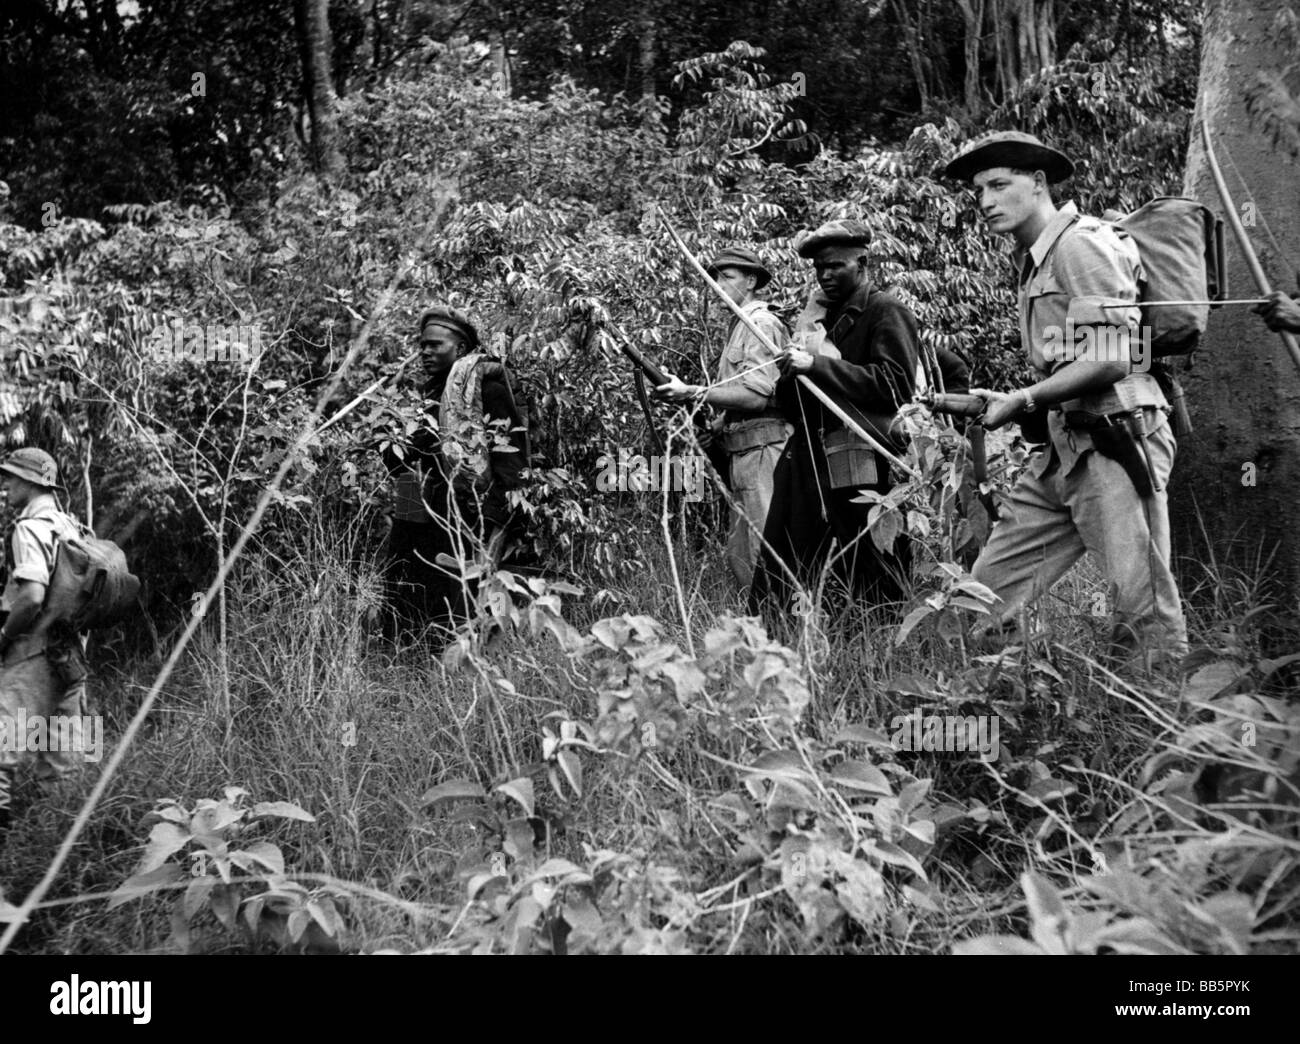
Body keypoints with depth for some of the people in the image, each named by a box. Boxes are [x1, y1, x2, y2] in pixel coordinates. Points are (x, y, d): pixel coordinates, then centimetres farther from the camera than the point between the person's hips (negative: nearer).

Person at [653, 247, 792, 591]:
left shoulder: (761, 324, -9)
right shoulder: (740, 325, 21)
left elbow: (755, 395, -19)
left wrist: (691, 392, -17)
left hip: (762, 448, -10)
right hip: (742, 452, 10)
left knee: (764, 552, -10)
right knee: (739, 554, 10)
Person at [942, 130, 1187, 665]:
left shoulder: (1082, 244, -9)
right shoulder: (1032, 260, 18)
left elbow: (1111, 360, -18)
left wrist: (1024, 401, -14)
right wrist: (1004, 403, 5)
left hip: (1116, 444, -9)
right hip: (1063, 449, 9)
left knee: (1143, 610, -5)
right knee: (989, 587, 6)